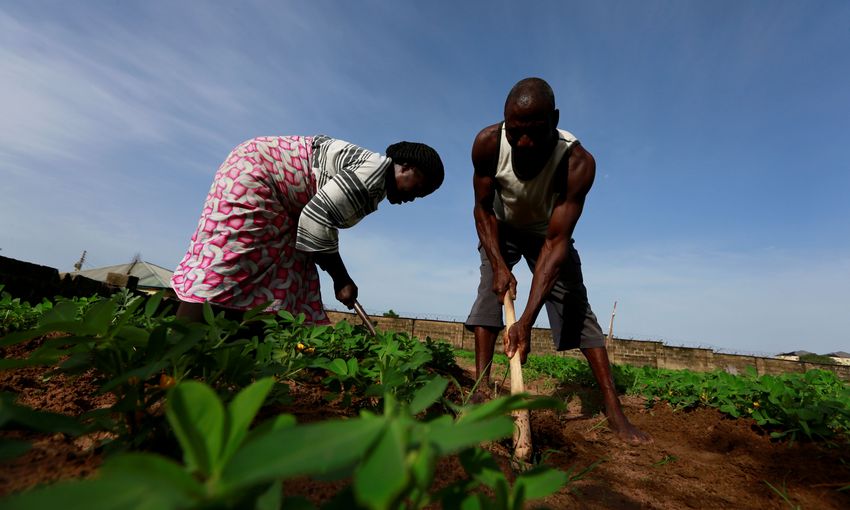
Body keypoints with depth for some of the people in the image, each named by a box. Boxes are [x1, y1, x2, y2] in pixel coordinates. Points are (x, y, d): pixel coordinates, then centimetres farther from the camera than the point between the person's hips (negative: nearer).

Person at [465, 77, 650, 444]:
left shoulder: (578, 163, -36)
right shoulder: (488, 143, -30)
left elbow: (556, 242, -39)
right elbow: (483, 209, -18)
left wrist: (526, 320, -46)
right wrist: (498, 264, -31)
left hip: (548, 233, -1)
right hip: (502, 228, 2)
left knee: (576, 306, -9)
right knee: (489, 289, -19)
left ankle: (614, 410, -2)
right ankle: (481, 391, -16)